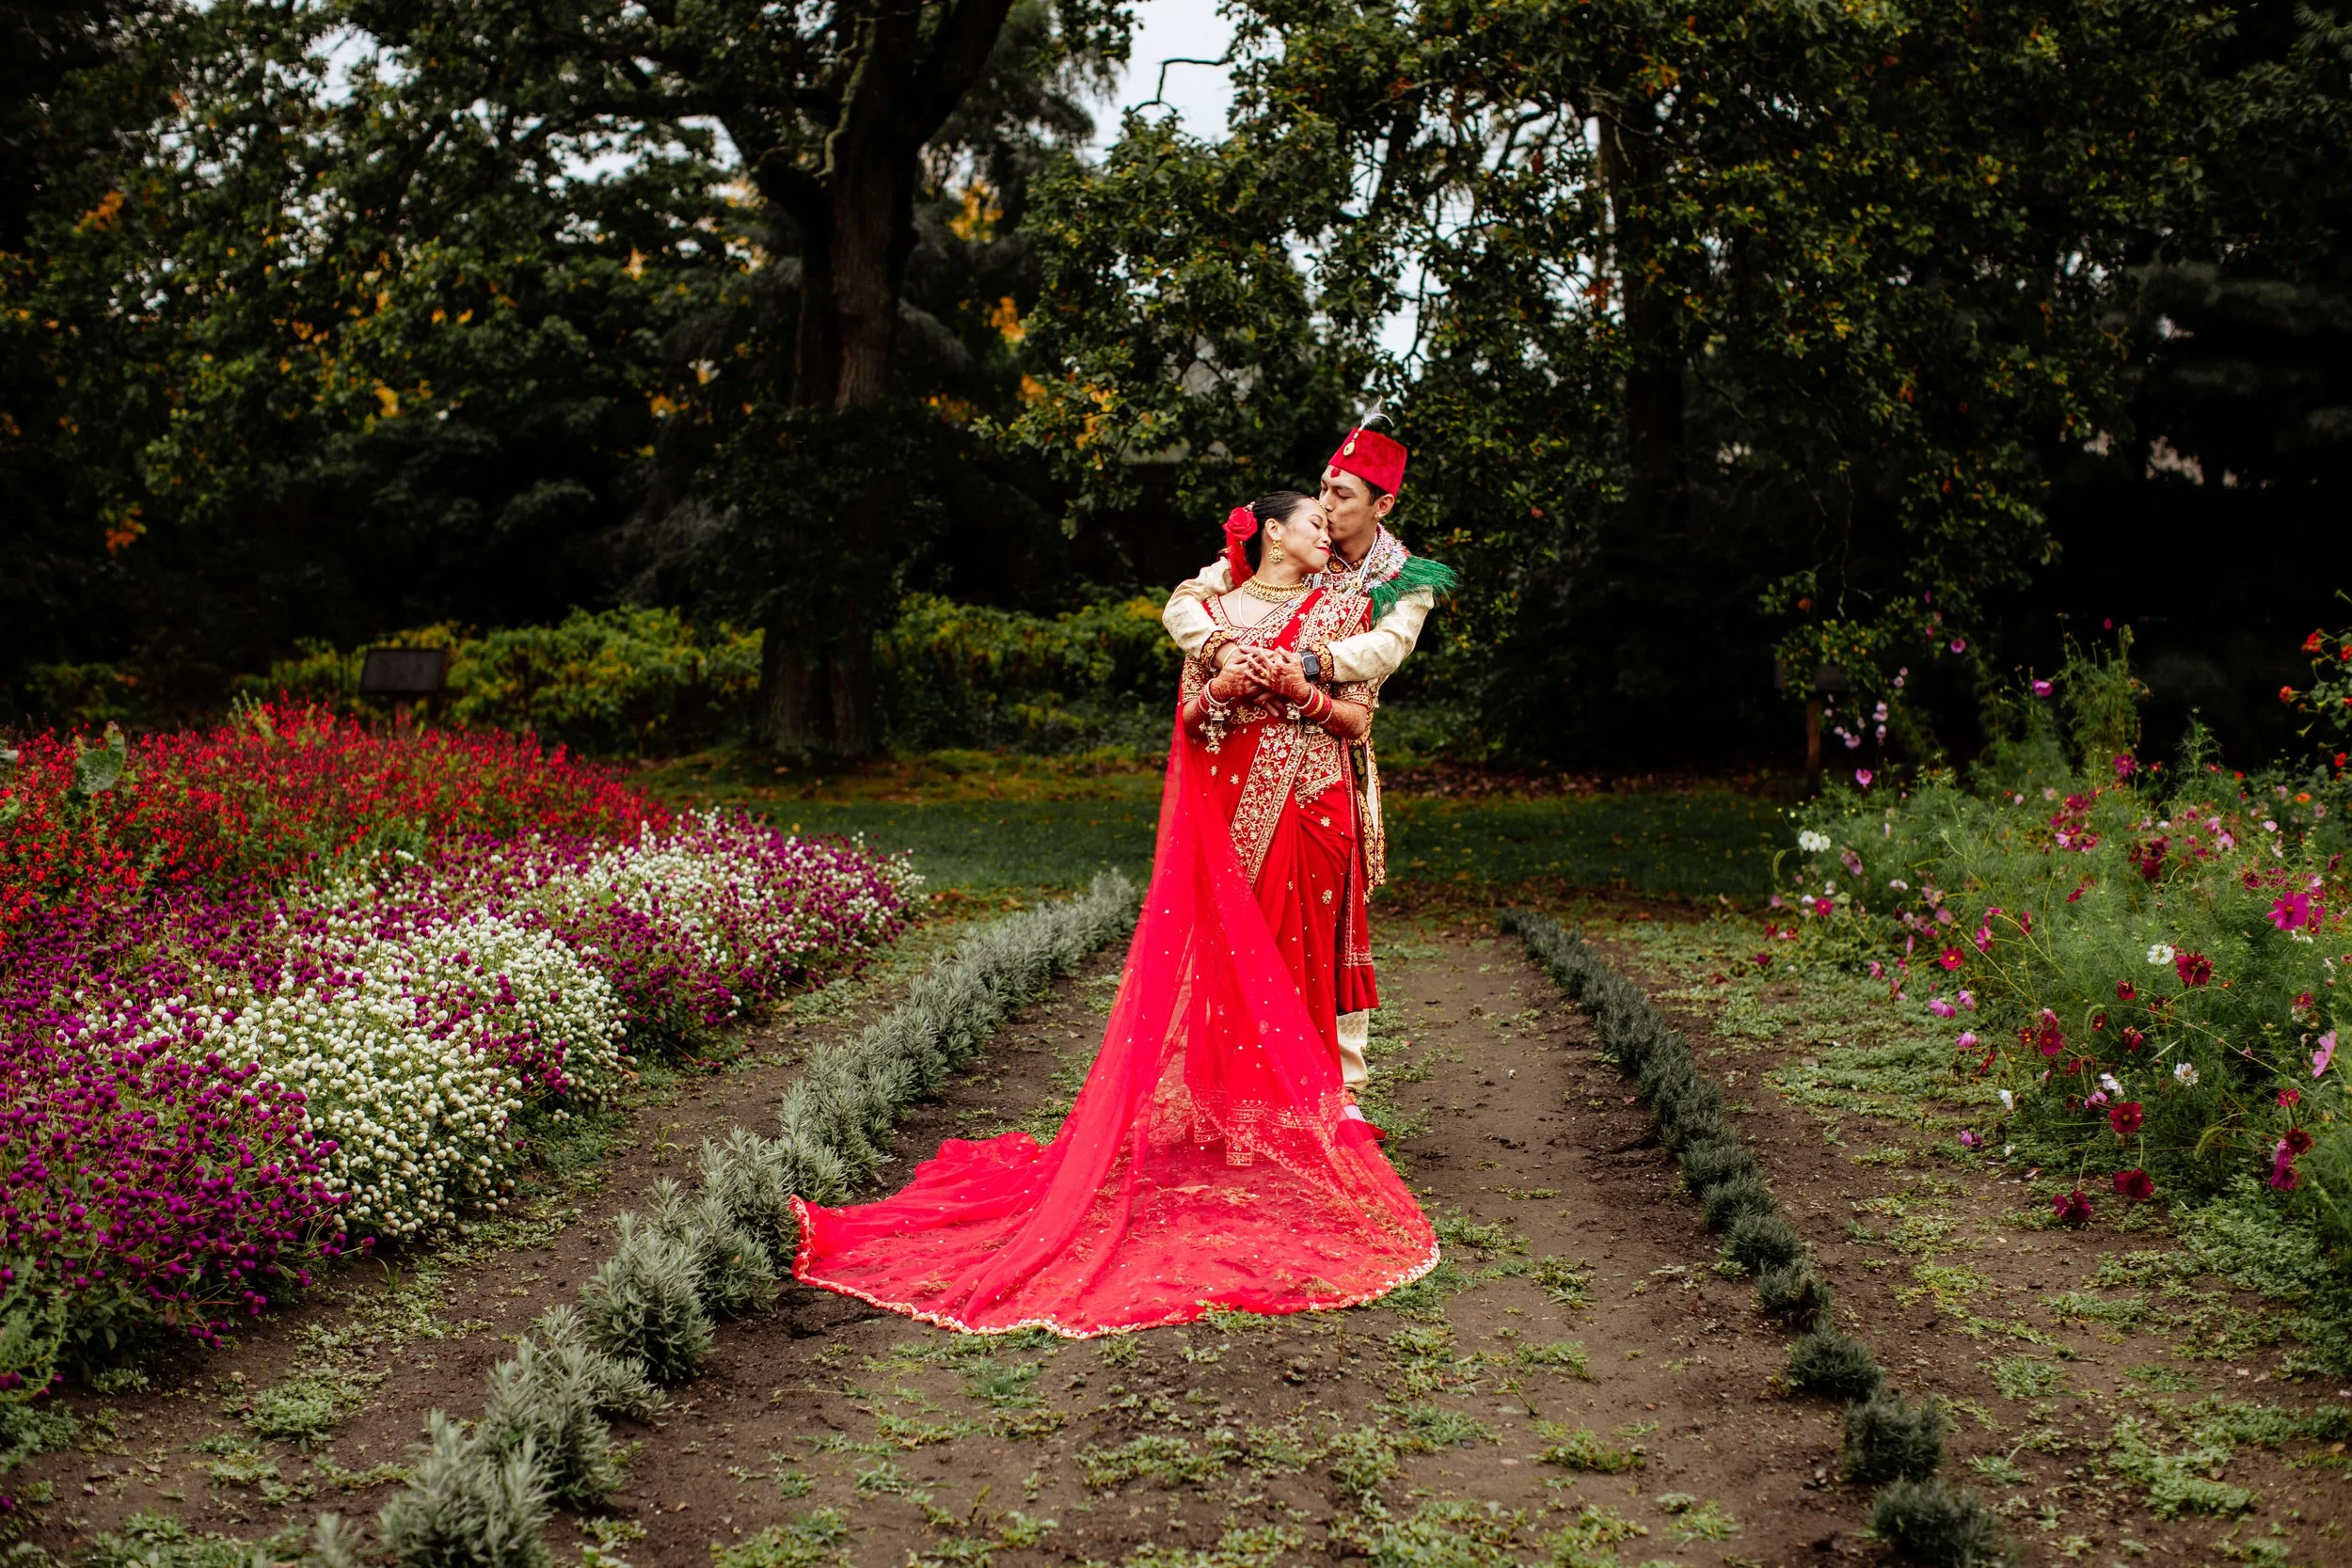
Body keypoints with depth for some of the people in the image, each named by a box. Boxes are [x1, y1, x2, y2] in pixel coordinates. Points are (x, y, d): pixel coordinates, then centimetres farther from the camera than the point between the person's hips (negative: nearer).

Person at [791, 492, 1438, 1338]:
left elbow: (1359, 721, 4)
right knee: (1225, 957, -2)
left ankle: (1306, 1107, 7)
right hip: (1230, 814, 0)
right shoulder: (1215, 612, 9)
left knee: (1298, 957, 0)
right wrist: (1224, 683, -13)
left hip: (1311, 813, 0)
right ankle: (1228, 1107, 5)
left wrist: (1300, 690, -11)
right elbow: (1190, 721, 6)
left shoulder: (1340, 611, 9)